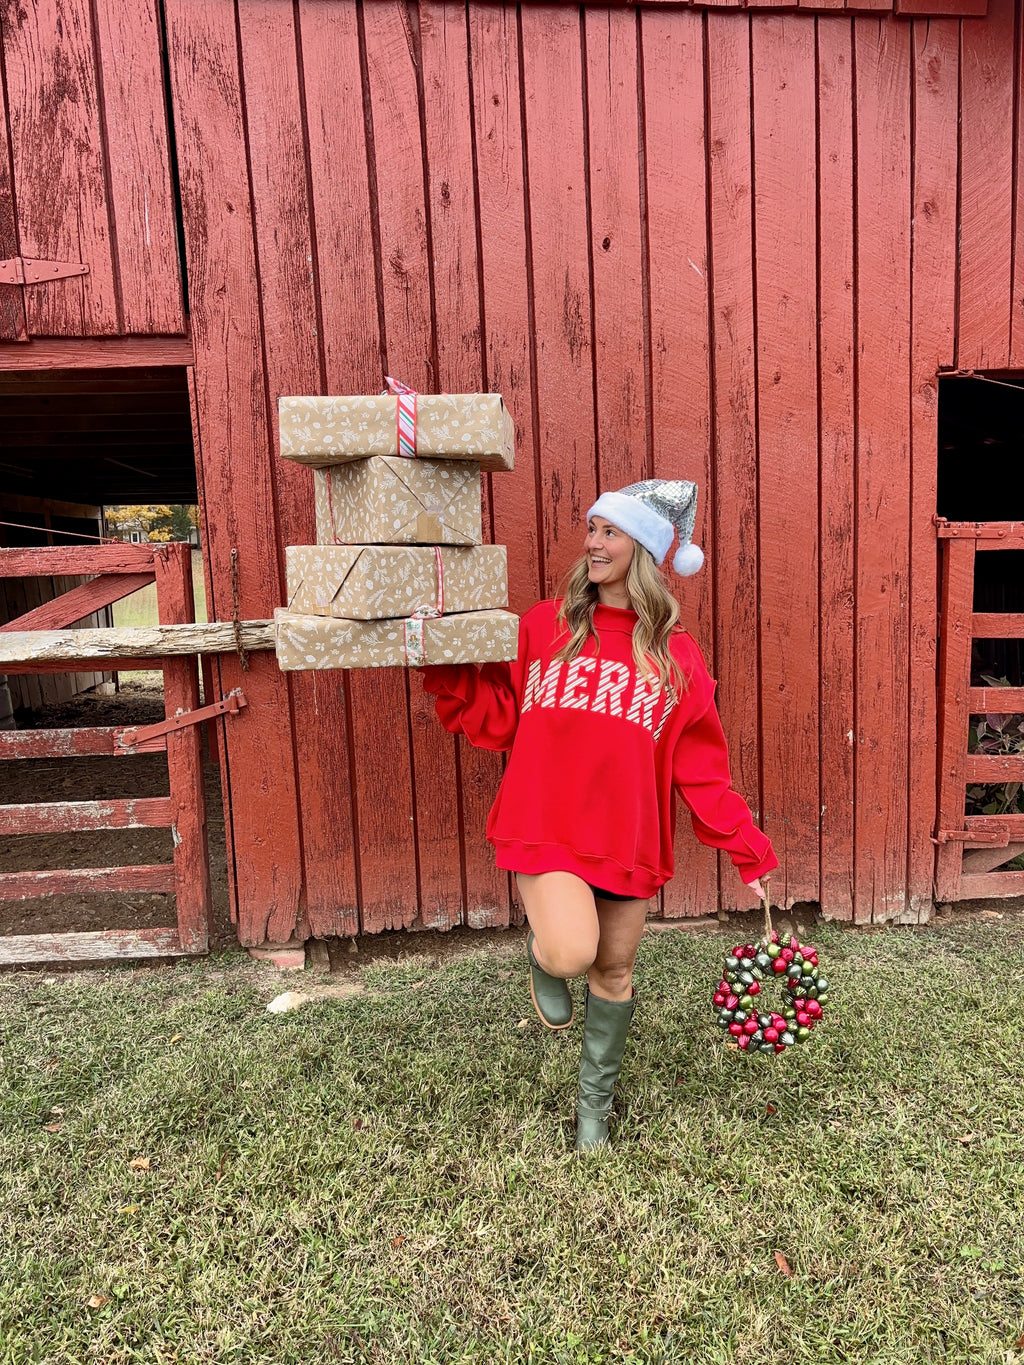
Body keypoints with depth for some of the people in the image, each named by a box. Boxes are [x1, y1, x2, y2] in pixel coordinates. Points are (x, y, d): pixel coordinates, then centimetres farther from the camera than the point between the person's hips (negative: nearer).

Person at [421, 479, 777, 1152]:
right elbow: (499, 718, 6)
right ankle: (543, 956, 16)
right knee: (572, 952, -24)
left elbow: (699, 766, 3)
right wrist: (445, 672, -6)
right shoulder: (544, 625, 3)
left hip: (628, 836, 2)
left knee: (614, 972, 14)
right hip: (546, 825, -1)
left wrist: (748, 847, -1)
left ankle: (596, 1101, 42)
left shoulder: (675, 654, 2)